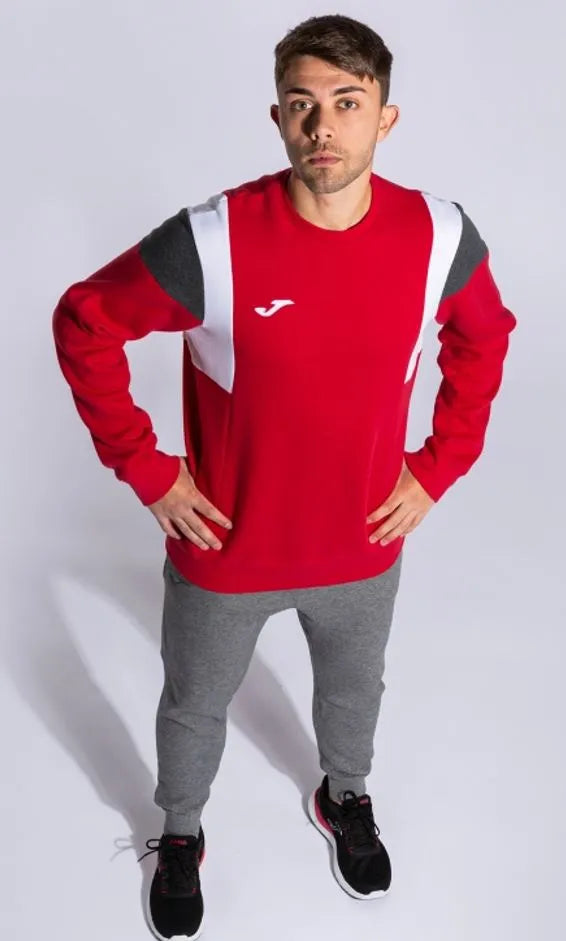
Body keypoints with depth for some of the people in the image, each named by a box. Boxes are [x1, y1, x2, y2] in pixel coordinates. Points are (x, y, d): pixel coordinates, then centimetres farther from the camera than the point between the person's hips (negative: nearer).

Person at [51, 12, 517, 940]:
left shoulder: (441, 236, -16)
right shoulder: (211, 241, -26)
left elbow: (483, 341, 4)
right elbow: (82, 325, -13)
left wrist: (438, 468, -1)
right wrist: (147, 470, -13)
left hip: (364, 548, 3)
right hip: (222, 551, -2)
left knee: (353, 688, 29)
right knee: (195, 705, 22)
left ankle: (346, 800, 62)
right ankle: (180, 837, 54)